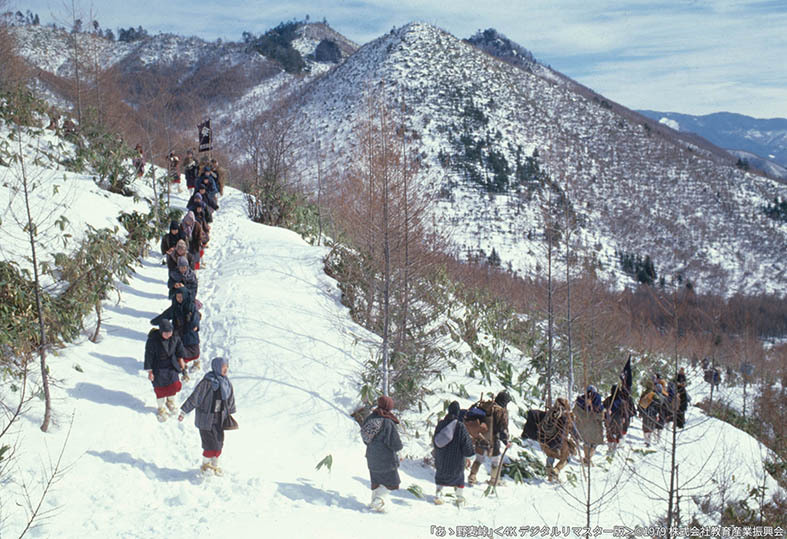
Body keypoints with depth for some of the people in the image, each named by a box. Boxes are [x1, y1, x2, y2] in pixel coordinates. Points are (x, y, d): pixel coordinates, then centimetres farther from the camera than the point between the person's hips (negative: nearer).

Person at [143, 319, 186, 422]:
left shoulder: (174, 337, -12)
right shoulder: (153, 340, -25)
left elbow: (179, 347, 10)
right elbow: (148, 356, -16)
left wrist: (180, 359, 18)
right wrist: (149, 371, -13)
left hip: (171, 365, 4)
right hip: (158, 368, -4)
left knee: (174, 385, 1)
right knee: (160, 388, 3)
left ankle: (170, 401, 33)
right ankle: (160, 409, 27)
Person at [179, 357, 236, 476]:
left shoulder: (226, 383, -1)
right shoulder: (207, 383, -22)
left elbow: (230, 399, 15)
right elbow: (194, 398, -16)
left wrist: (230, 412, 22)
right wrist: (184, 412, -12)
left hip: (220, 419, 6)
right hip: (206, 419, -6)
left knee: (219, 443, 10)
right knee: (211, 444, -3)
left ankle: (215, 465, 31)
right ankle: (205, 465, 21)